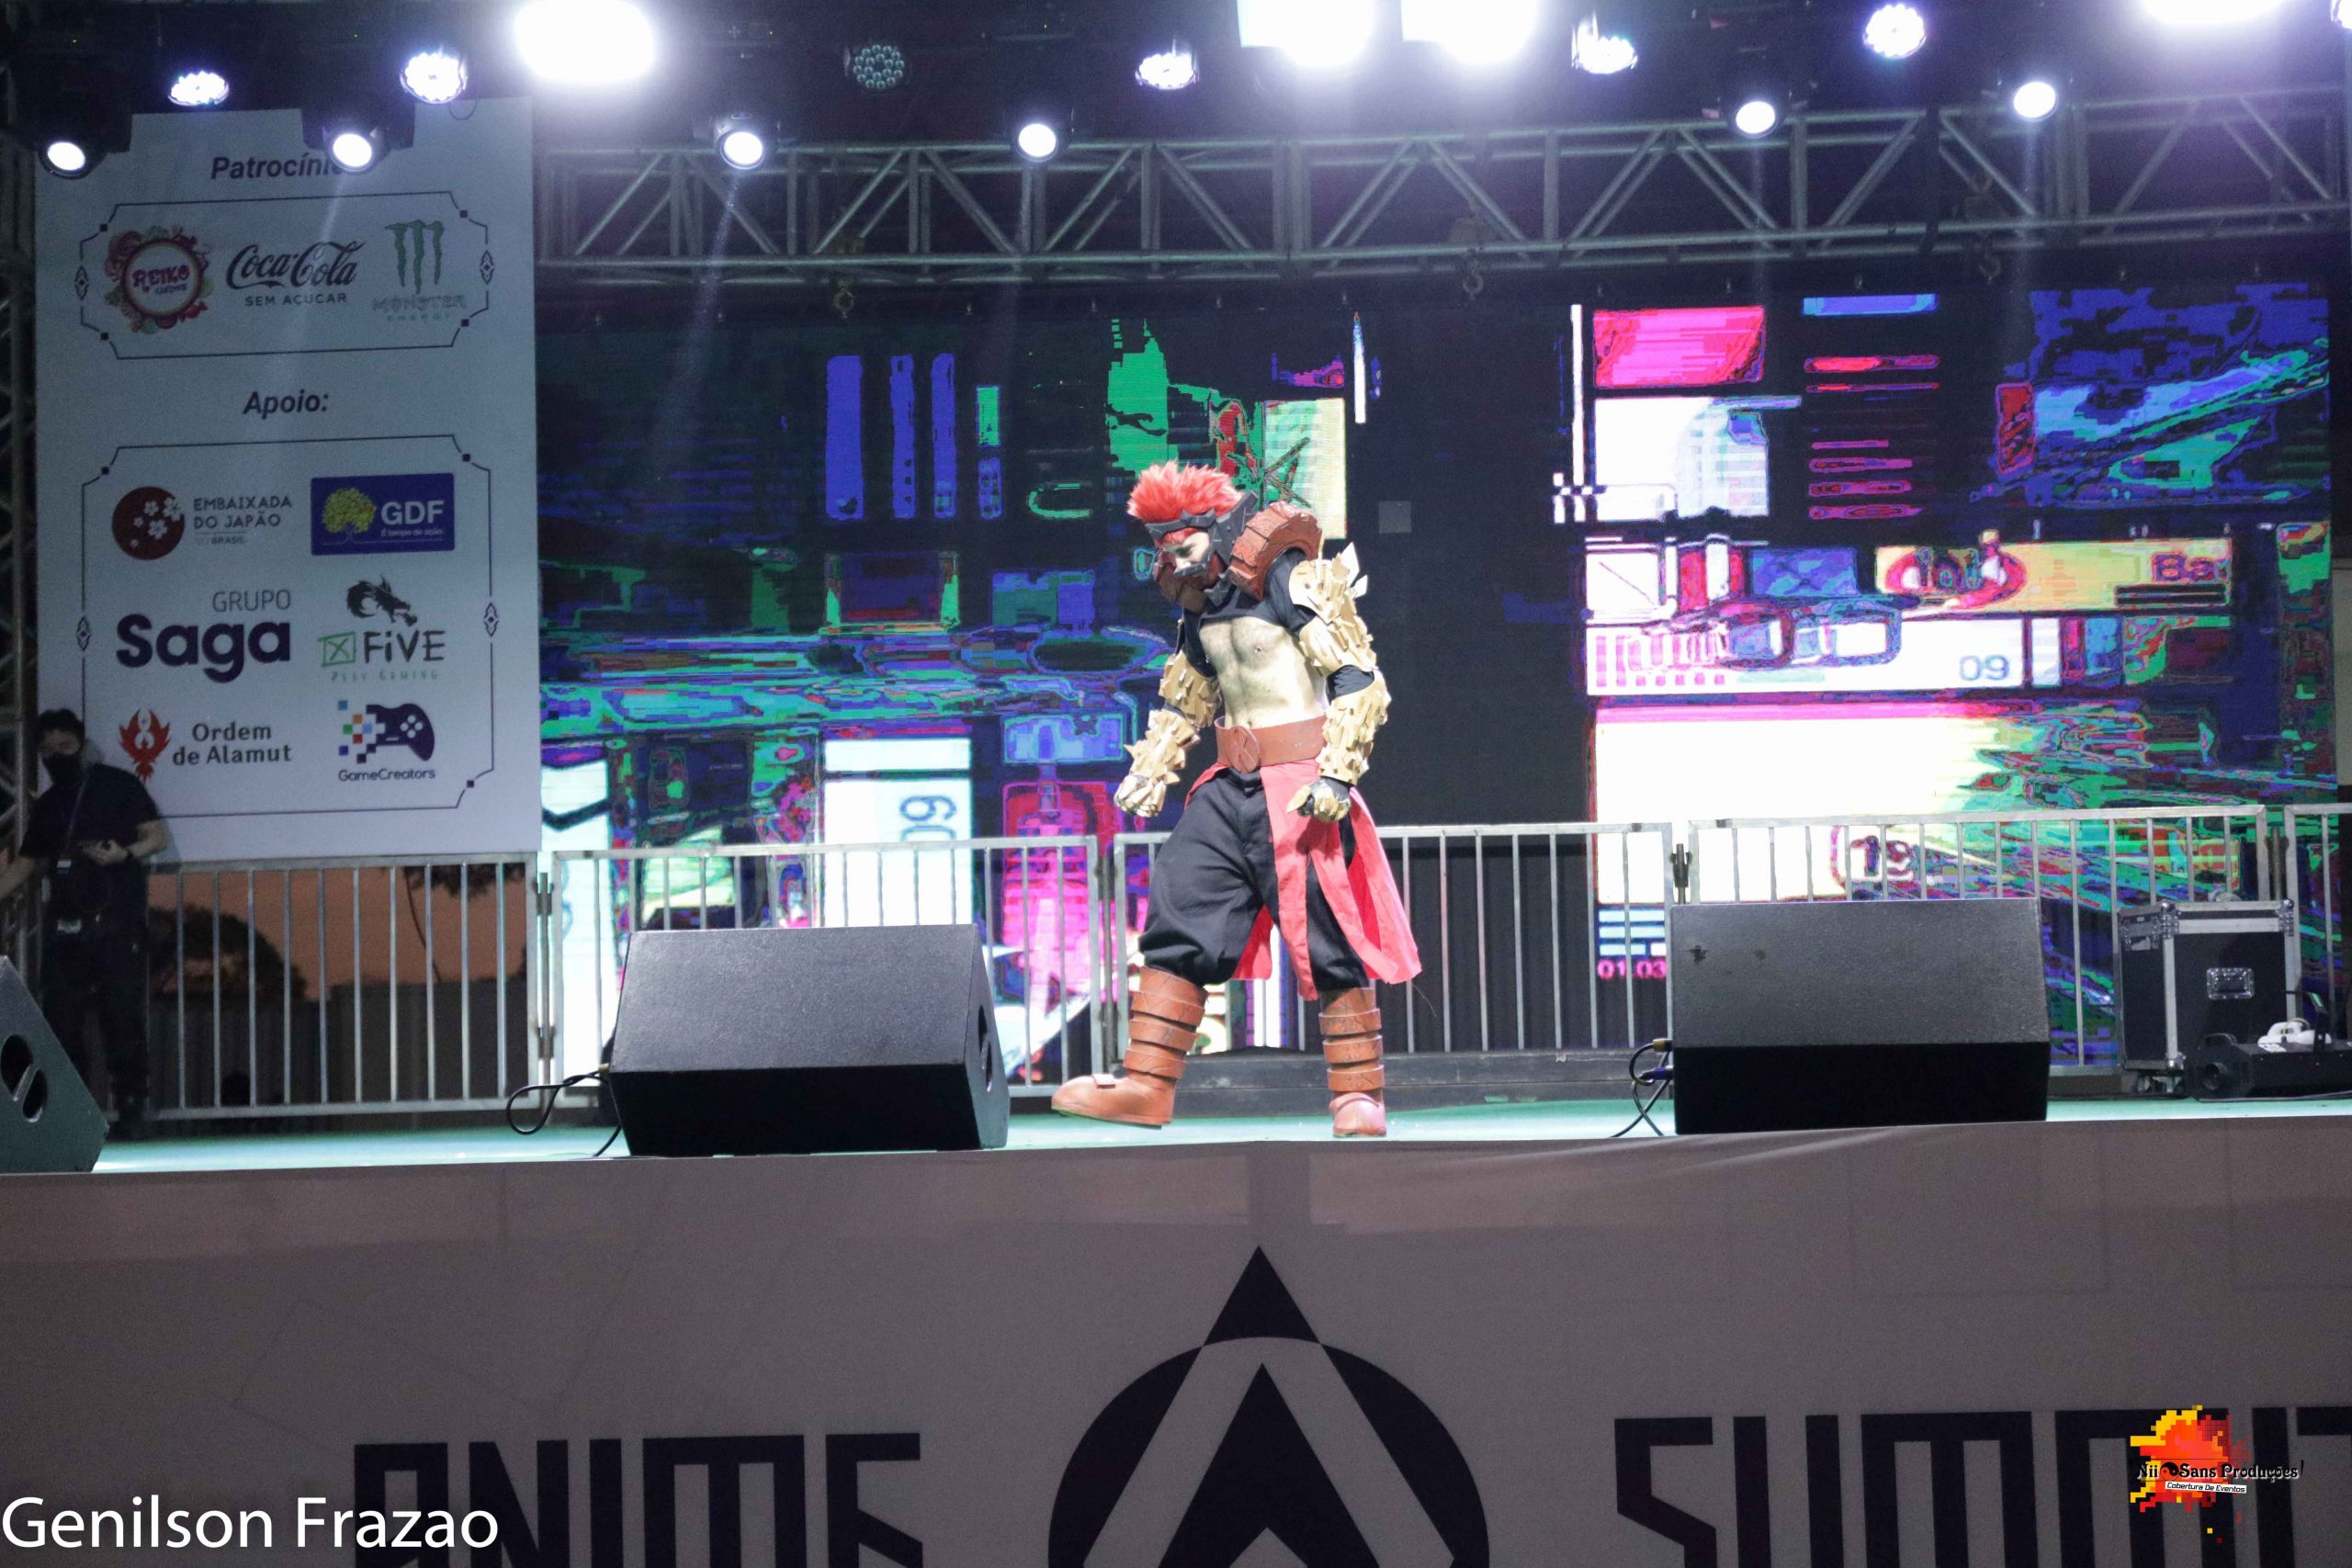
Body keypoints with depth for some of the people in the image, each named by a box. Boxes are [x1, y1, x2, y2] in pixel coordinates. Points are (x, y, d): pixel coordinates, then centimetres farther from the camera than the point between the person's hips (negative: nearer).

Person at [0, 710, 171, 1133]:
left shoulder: (118, 786, 4)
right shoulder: (46, 806, 20)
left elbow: (160, 836, -1)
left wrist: (124, 854, -19)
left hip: (117, 923, -5)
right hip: (64, 927, 5)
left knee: (123, 1018, -7)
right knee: (60, 1019, 2)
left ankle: (131, 1106, -3)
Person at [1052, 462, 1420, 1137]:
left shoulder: (1294, 582, -10)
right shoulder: (1200, 607, 13)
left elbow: (1360, 681, -14)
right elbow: (1185, 697, 27)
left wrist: (1336, 774, -21)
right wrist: (1151, 769, 16)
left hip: (1301, 789, -7)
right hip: (1233, 788, 8)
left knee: (1328, 939, -3)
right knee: (1178, 924, 2)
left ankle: (1359, 1093, 10)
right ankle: (1146, 1086, 6)